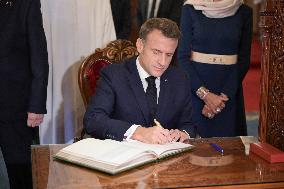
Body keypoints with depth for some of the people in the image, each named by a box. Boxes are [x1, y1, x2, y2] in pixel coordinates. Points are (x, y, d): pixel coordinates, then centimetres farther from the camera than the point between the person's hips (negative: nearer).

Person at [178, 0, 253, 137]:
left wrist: (224, 95, -10)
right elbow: (183, 56, -4)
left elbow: (244, 60, 0)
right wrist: (205, 94, -12)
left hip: (229, 86, 1)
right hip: (195, 84, -1)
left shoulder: (244, 12, 1)